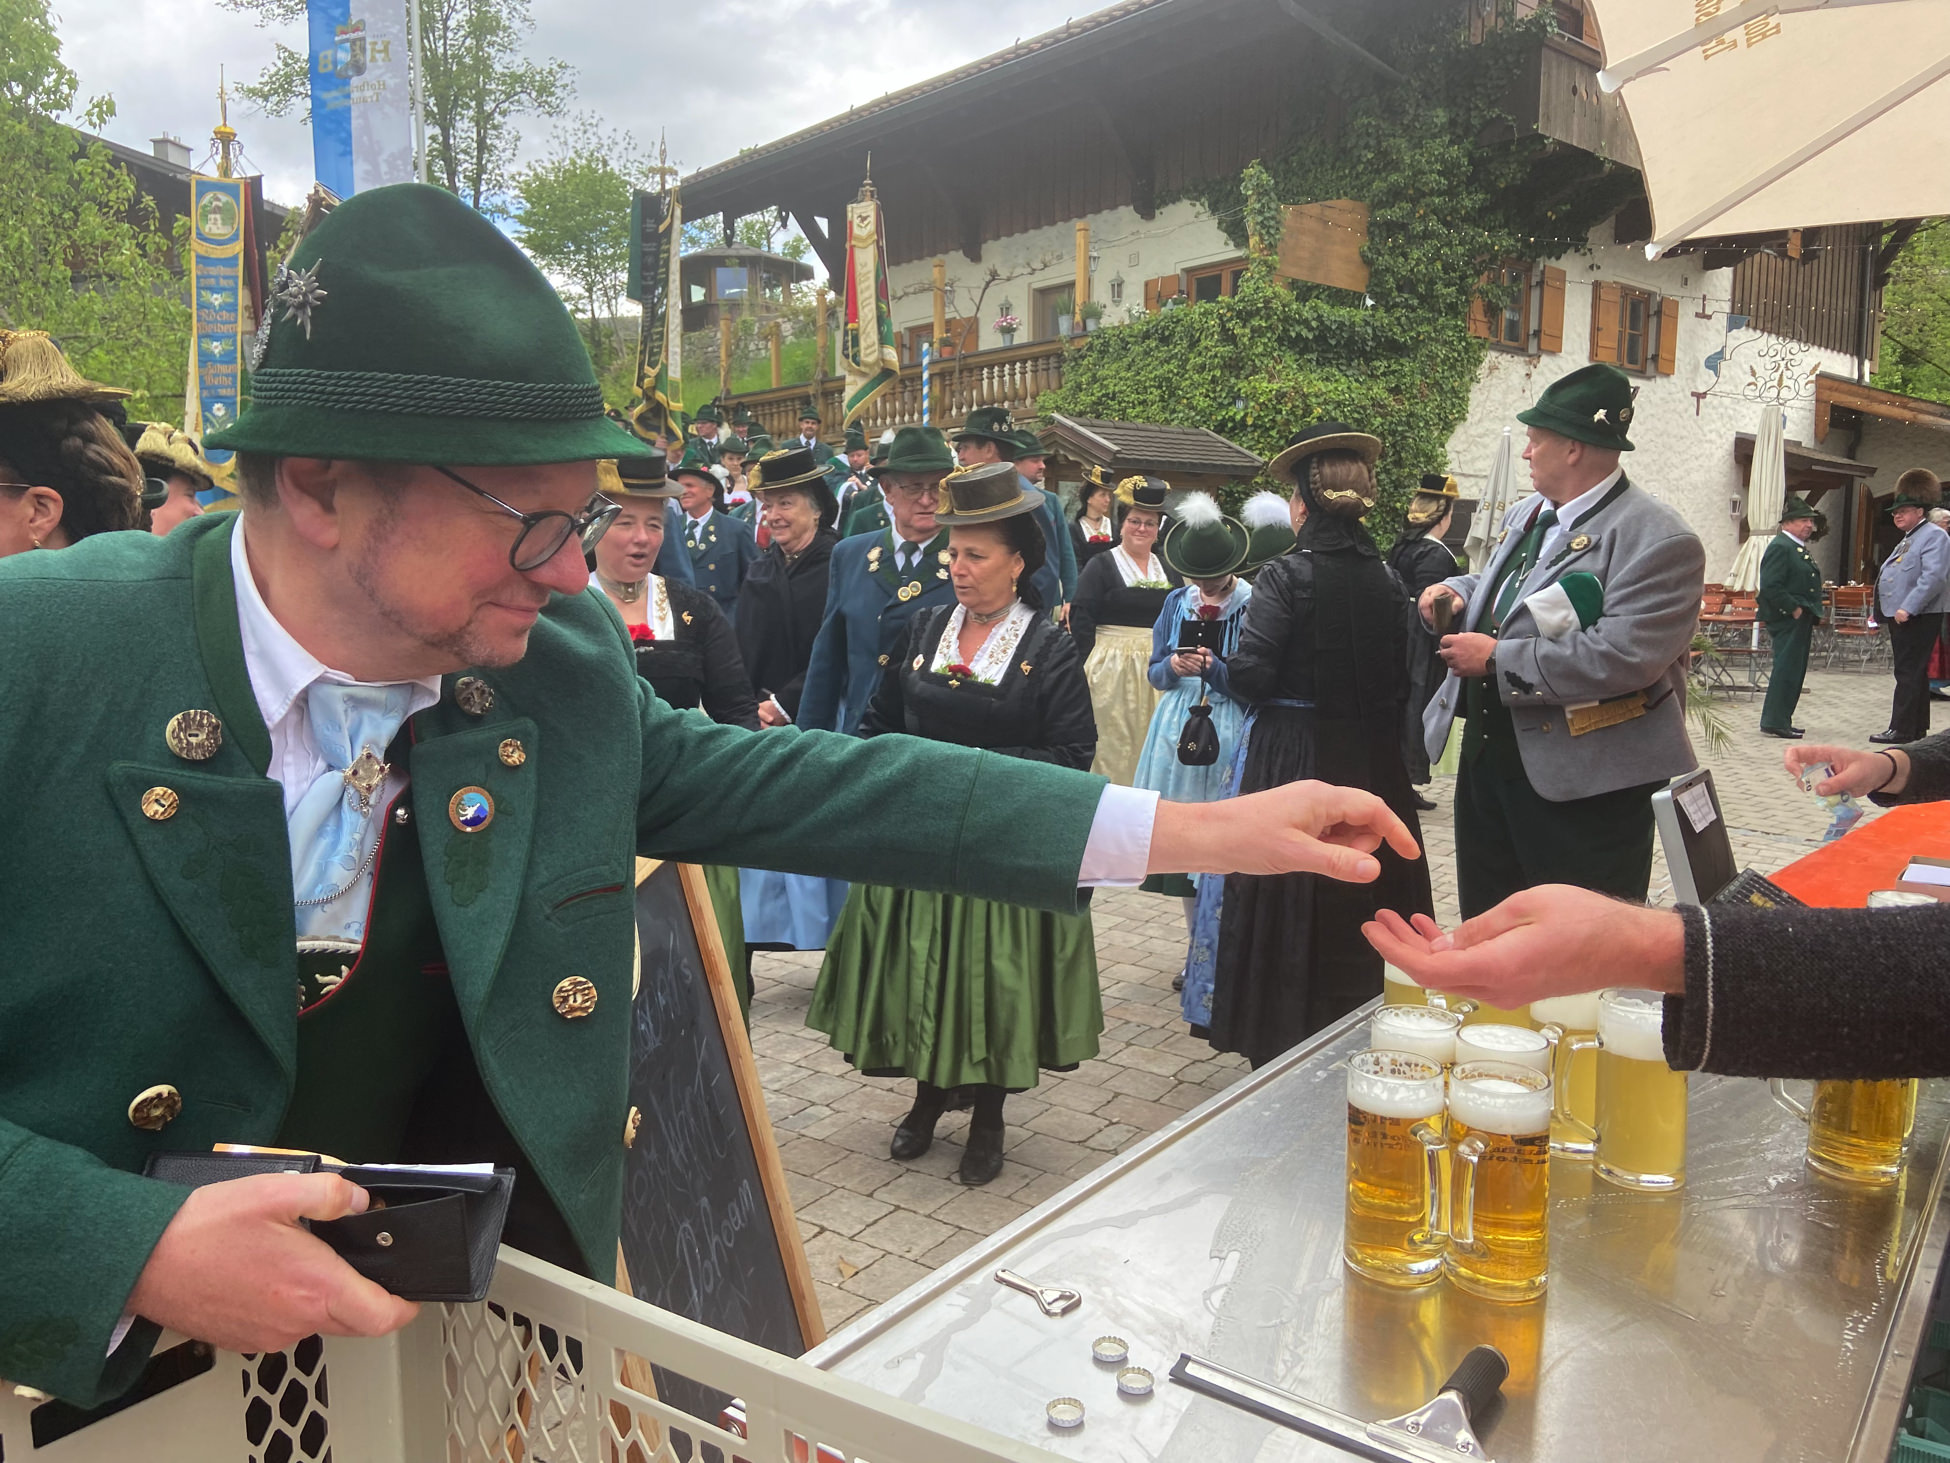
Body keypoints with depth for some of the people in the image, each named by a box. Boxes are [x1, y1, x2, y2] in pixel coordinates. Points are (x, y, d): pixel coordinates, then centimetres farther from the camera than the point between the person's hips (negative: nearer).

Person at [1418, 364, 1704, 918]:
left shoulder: (1659, 540, -16)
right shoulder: (1524, 514, 13)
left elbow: (1622, 656, -27)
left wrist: (1497, 660, -21)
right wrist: (1458, 591, 5)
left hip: (1585, 784, -8)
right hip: (1487, 757, 9)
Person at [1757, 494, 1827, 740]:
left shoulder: (1799, 548, 19)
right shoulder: (1780, 547, -14)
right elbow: (1770, 586, -23)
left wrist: (1812, 614, 14)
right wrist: (1794, 608, -20)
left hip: (1801, 620, 10)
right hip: (1787, 620, -10)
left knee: (1794, 671, 13)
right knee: (1786, 670, -9)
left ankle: (1780, 720, 19)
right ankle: (1774, 723, -5)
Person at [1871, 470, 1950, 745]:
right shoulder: (1907, 540, 20)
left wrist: (1908, 608, -26)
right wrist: (1882, 611, 20)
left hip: (1918, 619, -10)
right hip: (1901, 617, 10)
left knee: (1908, 673, -9)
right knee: (1912, 673, 14)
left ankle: (1901, 729, -8)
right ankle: (1917, 728, 20)